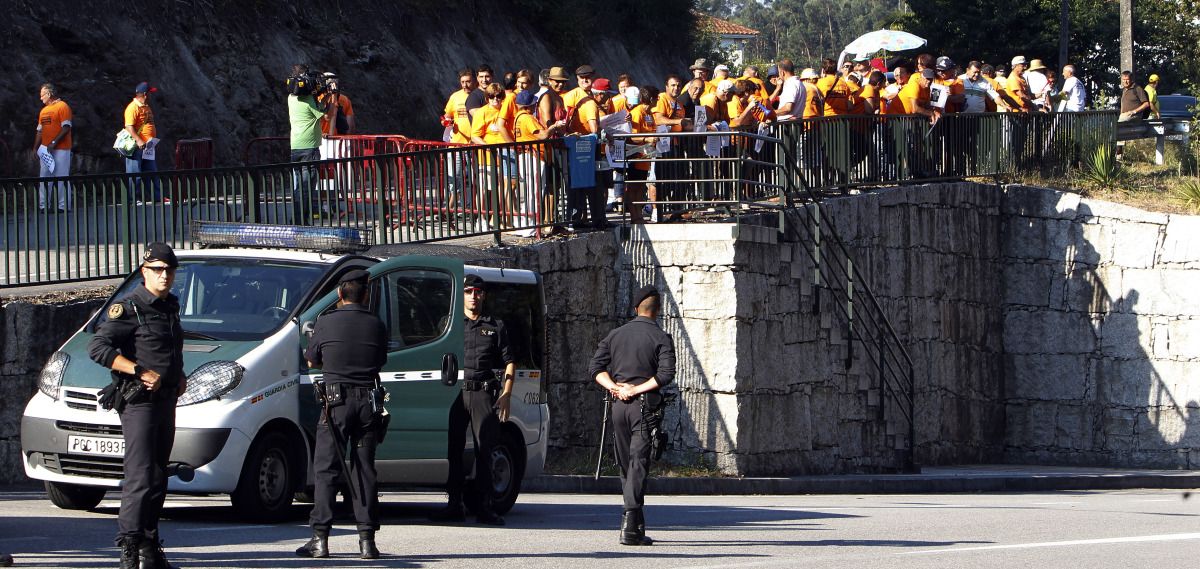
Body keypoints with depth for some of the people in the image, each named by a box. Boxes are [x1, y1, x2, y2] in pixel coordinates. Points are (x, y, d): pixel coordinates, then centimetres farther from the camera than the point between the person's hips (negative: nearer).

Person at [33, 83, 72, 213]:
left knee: (61, 178, -6)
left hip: (60, 149, -8)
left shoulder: (62, 107, -6)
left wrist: (54, 143, -19)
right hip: (45, 149, 8)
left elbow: (66, 128, -14)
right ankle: (43, 206, 7)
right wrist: (35, 148, 13)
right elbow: (40, 131, 21)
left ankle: (63, 206, -3)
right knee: (44, 177, 5)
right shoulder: (44, 110, 18)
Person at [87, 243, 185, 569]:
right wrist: (140, 371, -23)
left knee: (158, 477, 11)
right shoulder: (128, 308, -10)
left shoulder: (170, 306, 17)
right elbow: (97, 348, -19)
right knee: (140, 477, -15)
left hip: (166, 400, 8)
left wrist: (180, 375, 15)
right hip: (138, 400, -8)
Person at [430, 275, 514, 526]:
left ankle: (485, 507, -2)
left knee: (484, 449, -3)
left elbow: (509, 362, 13)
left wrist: (506, 395, 2)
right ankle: (454, 504, 3)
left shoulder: (496, 326, 14)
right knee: (453, 449, -1)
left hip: (484, 394, -1)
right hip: (455, 393, 1)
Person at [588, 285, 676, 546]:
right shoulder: (661, 338, -2)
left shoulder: (615, 335, 12)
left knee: (626, 465, 14)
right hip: (645, 405, -5)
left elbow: (596, 368, 6)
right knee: (639, 464, -8)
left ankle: (636, 524, 18)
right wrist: (636, 389, -11)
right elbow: (666, 374, -15)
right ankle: (630, 527, -18)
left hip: (618, 405, 5)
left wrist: (614, 387, -4)